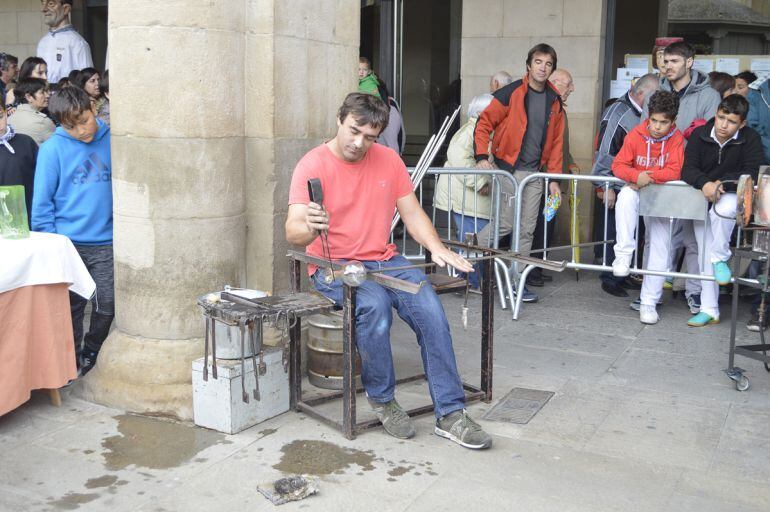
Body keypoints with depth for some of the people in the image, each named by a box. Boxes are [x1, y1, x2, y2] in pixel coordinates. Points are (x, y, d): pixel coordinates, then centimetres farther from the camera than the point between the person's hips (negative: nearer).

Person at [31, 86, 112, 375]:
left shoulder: (112, 141, 1)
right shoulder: (53, 148, -6)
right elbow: (42, 200, -3)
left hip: (105, 241, 2)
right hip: (68, 243, -2)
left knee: (108, 302, 5)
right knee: (70, 306, 8)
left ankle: (92, 352, 29)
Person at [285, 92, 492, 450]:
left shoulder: (388, 160, 6)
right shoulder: (313, 165, -9)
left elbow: (412, 213, 11)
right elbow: (293, 232, -20)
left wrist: (436, 247, -7)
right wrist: (309, 227, -44)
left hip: (384, 260, 4)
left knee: (429, 308, -21)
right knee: (375, 304, -34)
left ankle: (450, 413, -12)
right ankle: (381, 399, -10)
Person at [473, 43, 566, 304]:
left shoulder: (555, 102, 11)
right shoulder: (511, 93, -5)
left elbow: (556, 142, 13)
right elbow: (484, 123, -3)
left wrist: (554, 178, 8)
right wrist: (482, 156, -14)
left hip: (535, 174, 5)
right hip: (508, 169, -5)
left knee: (526, 230, 6)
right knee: (505, 223, -10)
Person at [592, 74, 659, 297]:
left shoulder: (643, 114, 11)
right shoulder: (617, 113, -13)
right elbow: (604, 152, -15)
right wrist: (605, 187, -17)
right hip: (614, 187, -8)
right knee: (612, 232, -1)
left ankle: (621, 275, 21)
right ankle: (610, 279, 9)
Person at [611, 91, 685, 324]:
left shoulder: (676, 139, -9)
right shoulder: (636, 135, -9)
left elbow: (675, 172, -16)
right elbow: (618, 165, -10)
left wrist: (650, 176, -27)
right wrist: (637, 176, -28)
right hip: (636, 189, -1)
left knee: (661, 248, -3)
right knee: (626, 196, -38)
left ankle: (649, 302, 7)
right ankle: (624, 253, -32)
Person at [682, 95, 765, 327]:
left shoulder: (750, 139, -9)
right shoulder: (700, 135, -5)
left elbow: (752, 174, -16)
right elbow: (687, 169, -13)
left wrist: (722, 182, -27)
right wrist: (705, 183, -33)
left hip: (733, 195, -2)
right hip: (702, 198, 2)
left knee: (724, 208, -39)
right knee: (705, 256, 3)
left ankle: (721, 258, -11)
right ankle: (709, 310, 11)